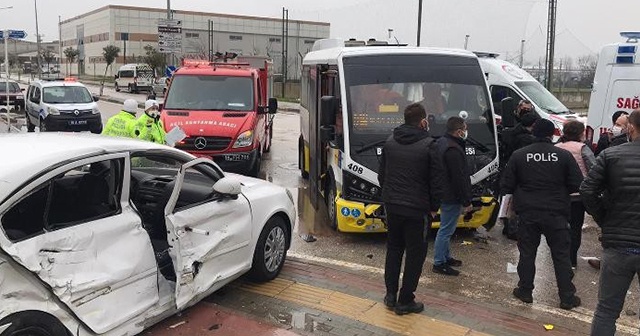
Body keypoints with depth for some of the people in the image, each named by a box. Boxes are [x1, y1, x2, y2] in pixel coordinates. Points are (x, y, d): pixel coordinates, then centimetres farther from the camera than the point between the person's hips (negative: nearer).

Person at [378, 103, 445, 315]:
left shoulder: (390, 142, 5)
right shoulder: (428, 145, -12)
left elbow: (381, 174, 12)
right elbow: (437, 181, -10)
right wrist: (434, 208, 2)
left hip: (391, 206, 5)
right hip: (417, 209, -5)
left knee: (393, 249, 19)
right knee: (415, 254, 7)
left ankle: (390, 295, 24)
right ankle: (405, 302, 13)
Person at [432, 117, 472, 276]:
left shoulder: (442, 142, 10)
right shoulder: (453, 150, -24)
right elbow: (459, 179, -23)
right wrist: (466, 202, -16)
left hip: (445, 195, 11)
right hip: (452, 197, -11)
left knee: (446, 229, 21)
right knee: (446, 230, -2)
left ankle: (446, 257, 34)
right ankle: (439, 263, 7)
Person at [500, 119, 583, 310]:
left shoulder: (519, 155, -4)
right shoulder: (564, 156, -5)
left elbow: (506, 186, -3)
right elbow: (577, 185, -4)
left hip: (528, 213, 1)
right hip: (556, 214, 0)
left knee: (527, 253, 12)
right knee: (561, 255, 9)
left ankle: (525, 291, 20)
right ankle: (567, 297, 15)